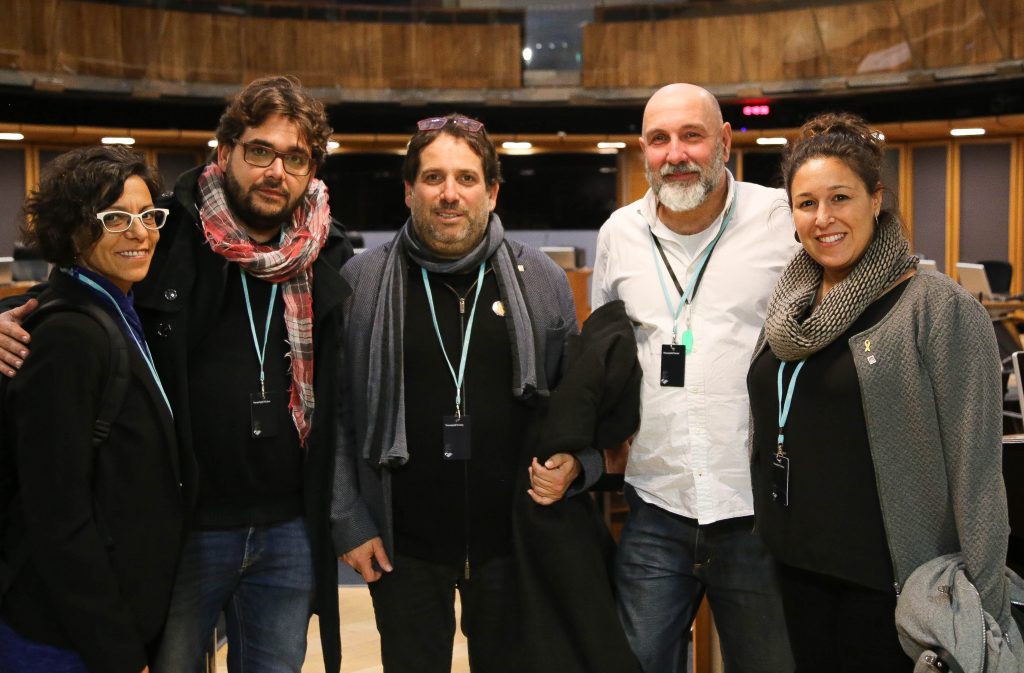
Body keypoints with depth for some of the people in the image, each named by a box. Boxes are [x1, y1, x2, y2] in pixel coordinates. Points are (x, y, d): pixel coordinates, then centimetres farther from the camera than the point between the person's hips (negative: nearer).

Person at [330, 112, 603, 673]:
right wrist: (349, 522, -4)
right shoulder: (362, 281, -3)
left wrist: (574, 464, -9)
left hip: (513, 537, 1)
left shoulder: (543, 281, 1)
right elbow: (336, 414, -1)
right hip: (402, 545, -1)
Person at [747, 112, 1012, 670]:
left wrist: (985, 610, -16)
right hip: (797, 572, 5)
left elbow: (976, 471, -14)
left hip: (892, 585, -5)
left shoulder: (939, 308, -12)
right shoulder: (791, 311, 6)